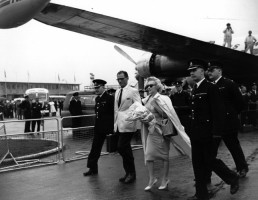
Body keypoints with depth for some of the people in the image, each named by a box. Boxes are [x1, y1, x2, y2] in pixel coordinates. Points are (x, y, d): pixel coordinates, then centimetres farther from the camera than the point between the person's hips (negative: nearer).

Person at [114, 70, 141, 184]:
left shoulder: (133, 91, -5)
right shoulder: (117, 92, 16)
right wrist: (115, 123, 18)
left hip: (127, 124, -7)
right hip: (119, 125, 7)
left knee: (122, 147, -12)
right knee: (124, 149, 12)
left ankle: (131, 173, 4)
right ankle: (128, 173, 23)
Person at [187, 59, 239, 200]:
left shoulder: (211, 88, -11)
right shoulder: (194, 90, 11)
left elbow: (219, 111, -15)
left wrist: (216, 132, -17)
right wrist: (192, 129, 11)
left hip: (207, 133, -7)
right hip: (195, 133, 7)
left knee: (210, 161, 2)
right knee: (197, 163, 9)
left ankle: (232, 178, 28)